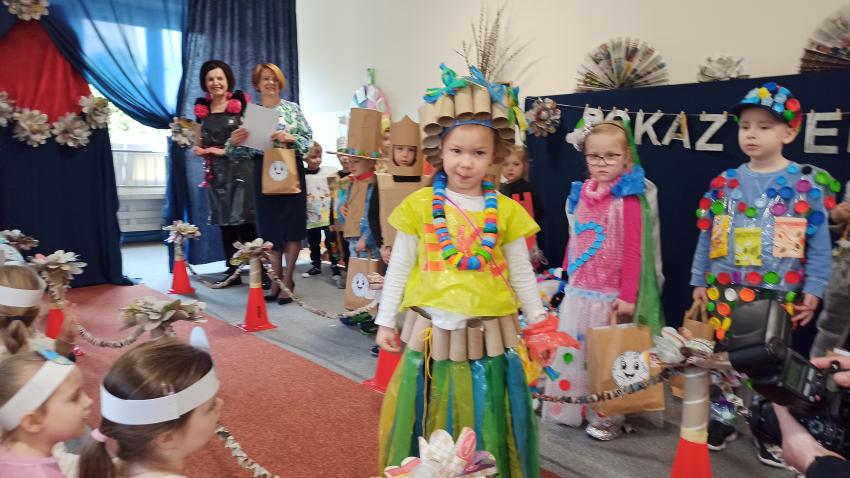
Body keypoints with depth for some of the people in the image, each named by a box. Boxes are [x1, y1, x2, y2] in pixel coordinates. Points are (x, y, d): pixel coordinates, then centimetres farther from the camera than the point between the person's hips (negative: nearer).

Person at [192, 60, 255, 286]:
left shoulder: (241, 103, -1)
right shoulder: (202, 108, 13)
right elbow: (199, 144, 20)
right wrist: (200, 150, -2)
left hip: (240, 169, -5)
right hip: (215, 172, 5)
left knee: (244, 222, -11)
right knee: (224, 223, 7)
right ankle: (232, 272, 14)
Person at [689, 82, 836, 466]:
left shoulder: (807, 183, -3)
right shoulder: (725, 183, 4)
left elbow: (819, 243, -1)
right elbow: (707, 237, 8)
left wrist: (812, 291, -4)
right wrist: (699, 281, 8)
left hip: (779, 295, -2)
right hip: (725, 290, 2)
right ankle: (722, 419, 26)